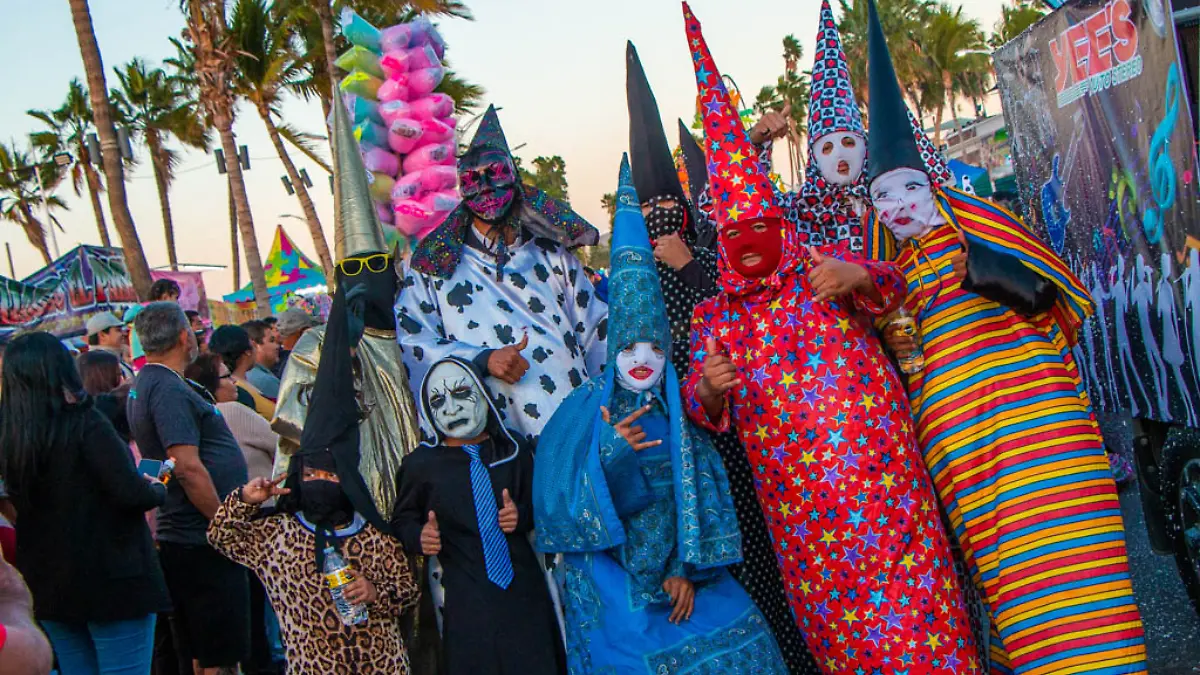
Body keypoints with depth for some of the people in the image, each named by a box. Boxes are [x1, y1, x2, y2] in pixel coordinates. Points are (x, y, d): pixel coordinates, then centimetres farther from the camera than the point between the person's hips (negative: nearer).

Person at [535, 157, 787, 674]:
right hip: (611, 580, -2)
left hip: (678, 572, 2)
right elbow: (562, 504, -11)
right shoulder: (583, 412, -1)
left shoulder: (680, 411, 6)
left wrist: (688, 569, -8)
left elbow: (703, 499, 2)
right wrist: (612, 455, -25)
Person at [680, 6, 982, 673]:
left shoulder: (823, 268, 9)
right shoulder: (716, 316, 13)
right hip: (793, 484, 2)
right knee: (833, 608, 6)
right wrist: (709, 390, -18)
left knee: (906, 590, -6)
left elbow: (890, 288, -8)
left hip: (875, 458, -2)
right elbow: (700, 406, 6)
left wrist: (858, 278, -30)